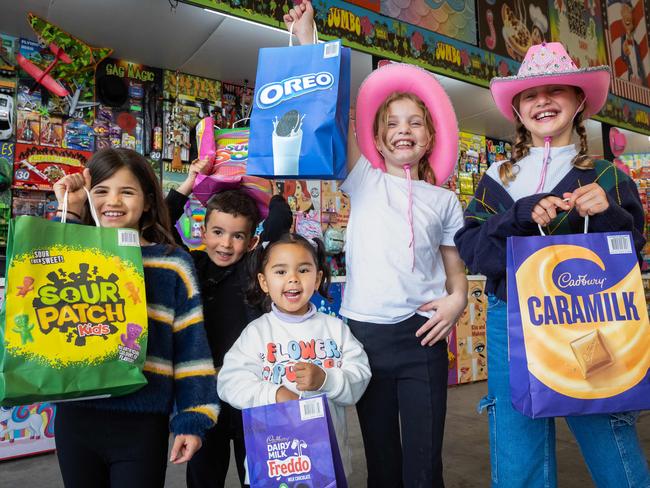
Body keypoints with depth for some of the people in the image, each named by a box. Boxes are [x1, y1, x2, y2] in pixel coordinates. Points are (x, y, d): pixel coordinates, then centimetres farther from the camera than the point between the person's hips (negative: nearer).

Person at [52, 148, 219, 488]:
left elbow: (191, 346, -4)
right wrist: (70, 215, -15)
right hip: (75, 416, 3)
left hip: (142, 422, -2)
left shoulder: (172, 264, -4)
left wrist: (192, 420, -6)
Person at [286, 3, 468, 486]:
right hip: (364, 331, 0)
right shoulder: (364, 181, 5)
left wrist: (457, 299, -9)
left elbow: (456, 265, 12)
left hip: (420, 336, 0)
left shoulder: (444, 200, 9)